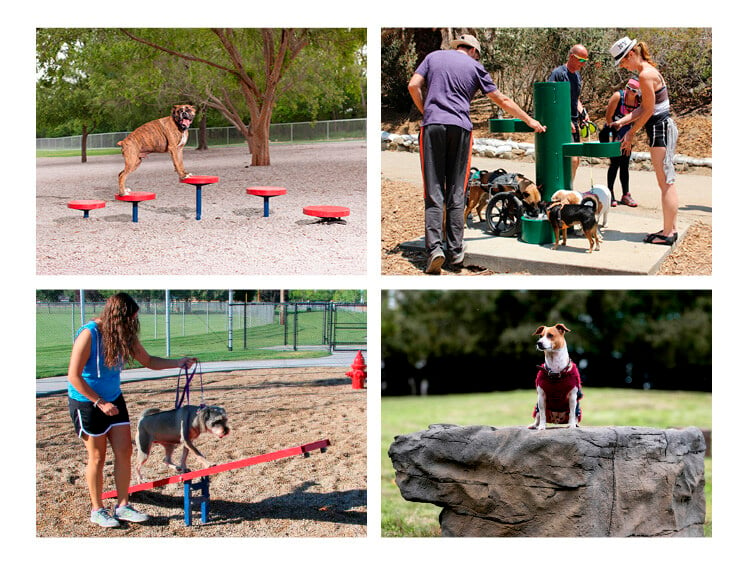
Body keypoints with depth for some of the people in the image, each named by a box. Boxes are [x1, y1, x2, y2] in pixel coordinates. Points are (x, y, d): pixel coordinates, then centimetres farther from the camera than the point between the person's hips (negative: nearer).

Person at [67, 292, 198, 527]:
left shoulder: (124, 335, -2)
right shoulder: (89, 334, -21)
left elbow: (148, 361, 10)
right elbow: (74, 376, -20)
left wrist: (179, 363, -3)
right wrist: (100, 402, -19)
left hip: (113, 400, 6)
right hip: (87, 403, -6)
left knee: (124, 451, 3)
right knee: (97, 456, 1)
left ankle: (122, 506, 14)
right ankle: (97, 510, 15)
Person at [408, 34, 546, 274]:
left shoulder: (434, 56, 16)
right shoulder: (474, 67, 14)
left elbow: (413, 86, 5)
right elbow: (503, 100, 19)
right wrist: (529, 121, 28)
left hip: (433, 126, 0)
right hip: (461, 128, 0)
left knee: (434, 191, -3)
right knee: (456, 193, 5)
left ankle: (434, 247, -17)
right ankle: (456, 252, 4)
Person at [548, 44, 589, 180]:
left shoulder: (577, 74, 16)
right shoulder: (558, 73, -11)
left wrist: (582, 113, 10)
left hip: (573, 122, 9)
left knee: (575, 161, 10)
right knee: (572, 159, -18)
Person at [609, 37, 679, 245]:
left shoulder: (645, 75, -16)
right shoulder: (649, 70, 14)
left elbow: (648, 110, -16)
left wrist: (631, 133, -7)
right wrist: (622, 122, 9)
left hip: (660, 129, -10)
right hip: (664, 128, 10)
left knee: (666, 183, -6)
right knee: (667, 183, 13)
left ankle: (667, 233, -3)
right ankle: (670, 228, 19)